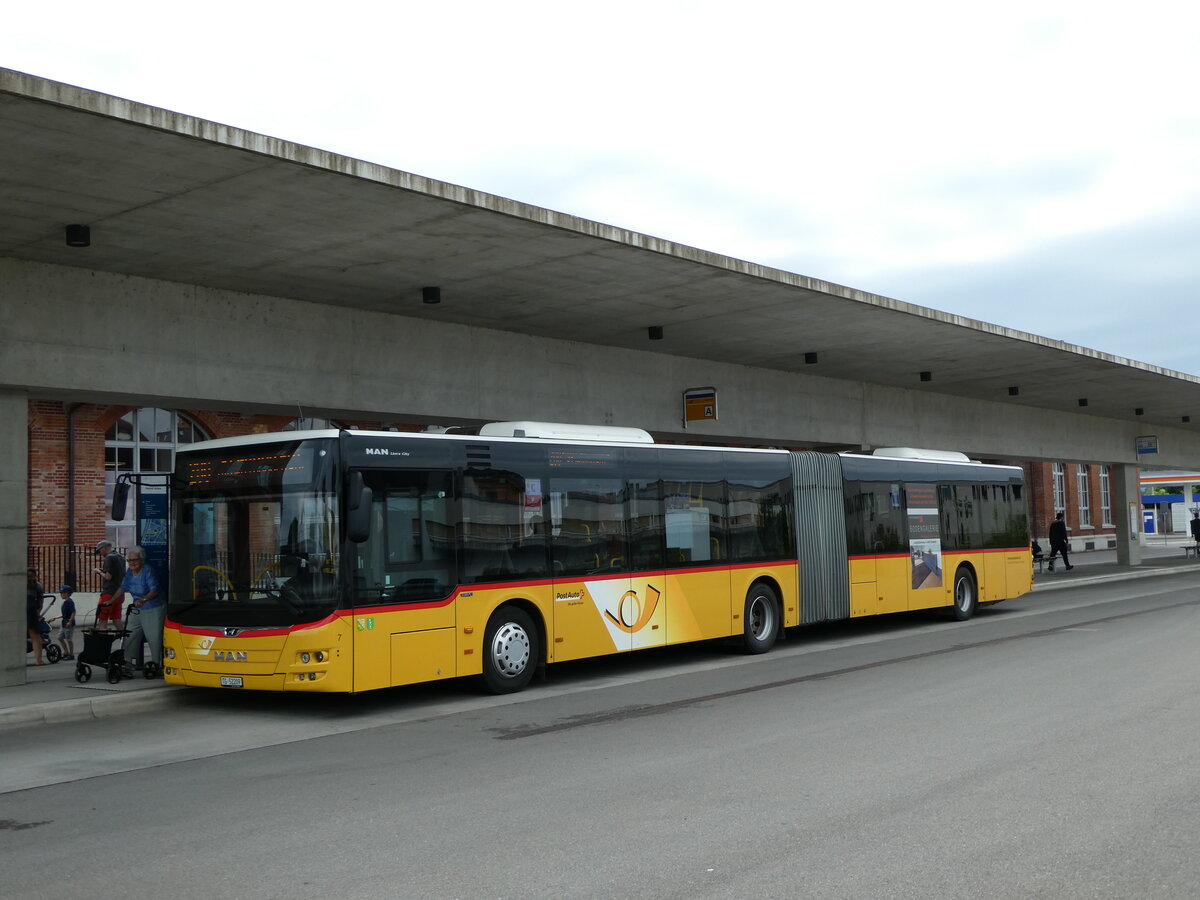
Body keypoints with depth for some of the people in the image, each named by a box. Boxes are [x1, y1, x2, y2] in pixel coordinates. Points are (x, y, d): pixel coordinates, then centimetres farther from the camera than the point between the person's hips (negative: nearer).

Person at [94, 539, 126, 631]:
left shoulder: (109, 557, -11)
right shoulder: (120, 557, 15)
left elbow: (108, 577, -17)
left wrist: (99, 572, 1)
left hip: (109, 593, -8)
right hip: (119, 593, 8)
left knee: (102, 620, -5)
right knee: (116, 619, 10)